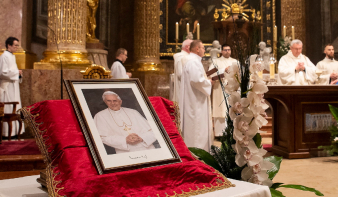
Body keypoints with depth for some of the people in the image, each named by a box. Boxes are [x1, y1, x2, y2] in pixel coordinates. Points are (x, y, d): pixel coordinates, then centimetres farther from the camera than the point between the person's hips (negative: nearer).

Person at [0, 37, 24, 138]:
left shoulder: (12, 56, 16)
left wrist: (18, 73, 8)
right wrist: (17, 72, -13)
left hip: (13, 87, 10)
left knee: (15, 109, 11)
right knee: (8, 109, -7)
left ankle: (13, 130, 18)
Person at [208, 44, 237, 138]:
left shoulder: (235, 61, 20)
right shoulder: (216, 61, 9)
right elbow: (210, 73, -7)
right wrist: (224, 70, -11)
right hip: (220, 90, -2)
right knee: (220, 111, -6)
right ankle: (219, 133, -2)